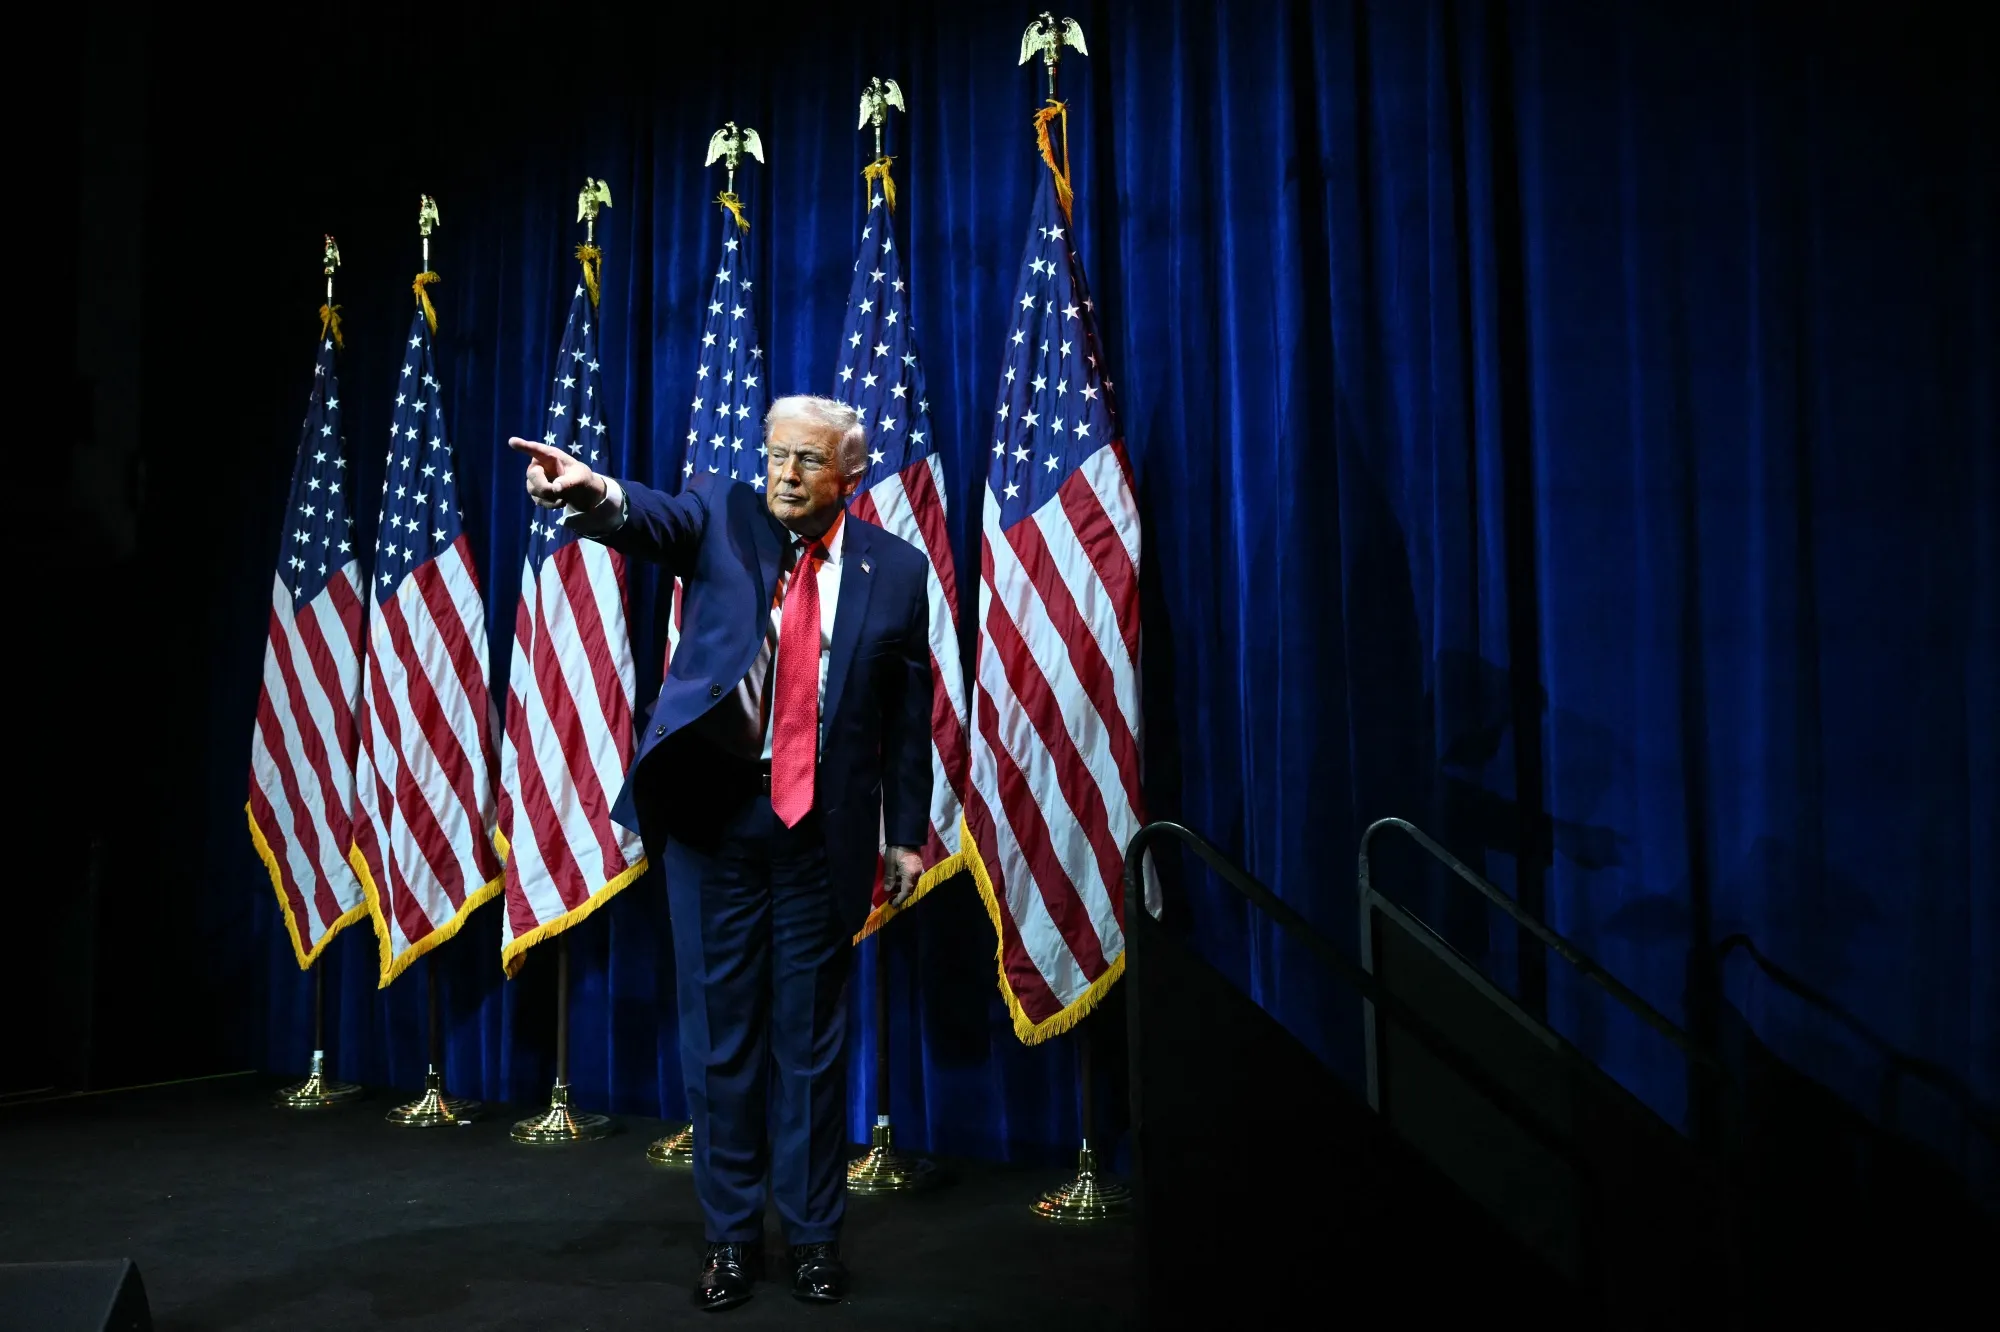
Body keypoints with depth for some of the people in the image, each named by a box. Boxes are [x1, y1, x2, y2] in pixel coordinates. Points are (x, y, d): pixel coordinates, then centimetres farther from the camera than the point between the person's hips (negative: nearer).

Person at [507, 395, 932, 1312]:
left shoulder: (895, 569, 2)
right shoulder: (721, 516, 1)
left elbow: (909, 714, 4)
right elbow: (655, 519, -23)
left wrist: (907, 833, 4)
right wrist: (598, 496, -45)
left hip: (822, 827, 0)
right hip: (714, 813, 0)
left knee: (810, 1033, 10)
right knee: (720, 1030, 9)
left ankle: (814, 1235, 25)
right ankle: (730, 1235, 24)